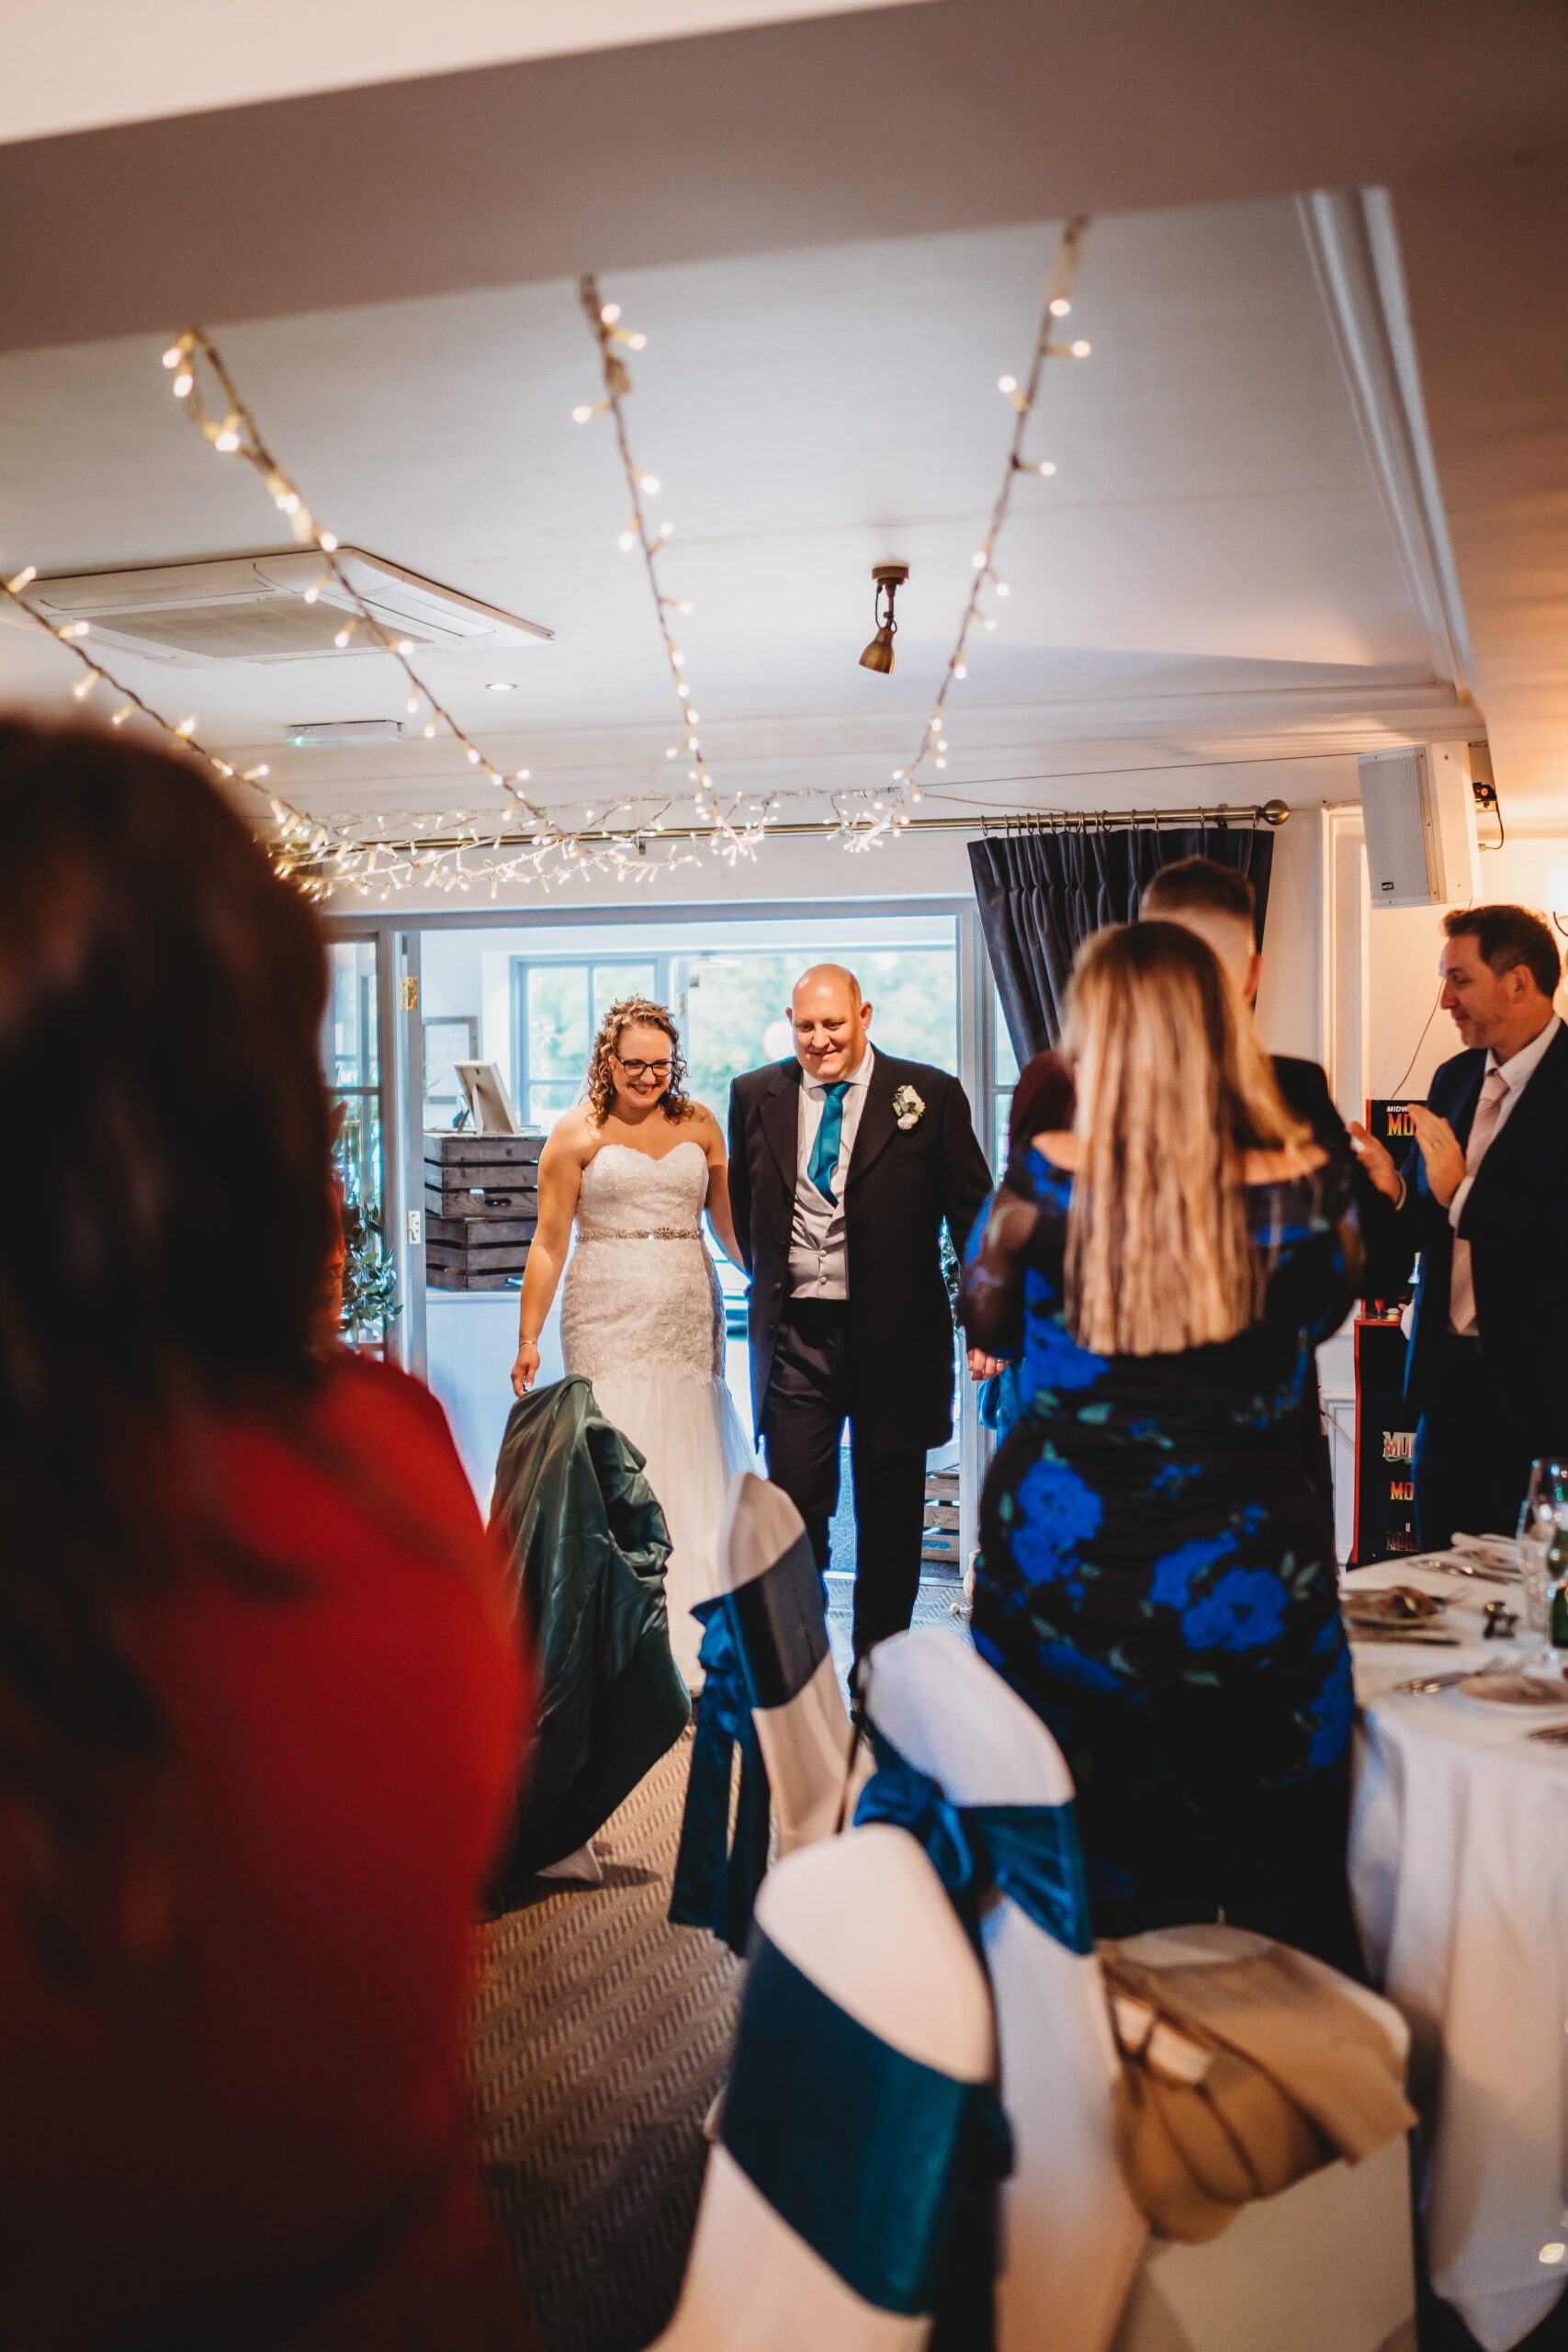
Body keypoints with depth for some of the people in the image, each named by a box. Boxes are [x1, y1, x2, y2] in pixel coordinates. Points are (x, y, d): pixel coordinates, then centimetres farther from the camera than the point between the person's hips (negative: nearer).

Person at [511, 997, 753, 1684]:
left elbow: (730, 1225, 15)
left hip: (688, 1319, 3)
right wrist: (529, 1338, -4)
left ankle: (693, 1639, 19)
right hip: (608, 1323, -3)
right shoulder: (577, 1134, 2)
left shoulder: (699, 1125, 10)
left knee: (690, 1472, 6)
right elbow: (549, 1244, 1)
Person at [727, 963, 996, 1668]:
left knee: (890, 1517, 12)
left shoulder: (930, 1096, -3)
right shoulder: (755, 1095, 5)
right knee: (792, 1506, 0)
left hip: (893, 1335, -1)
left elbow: (974, 1214, -1)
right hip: (795, 1335, 1)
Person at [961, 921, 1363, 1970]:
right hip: (1248, 1576, 0)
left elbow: (985, 1322, 5)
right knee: (1276, 1888, 18)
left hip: (1060, 1565, 1)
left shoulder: (1045, 1177, -14)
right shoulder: (1310, 1185, -12)